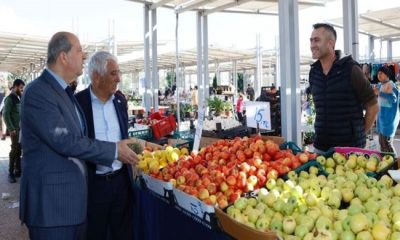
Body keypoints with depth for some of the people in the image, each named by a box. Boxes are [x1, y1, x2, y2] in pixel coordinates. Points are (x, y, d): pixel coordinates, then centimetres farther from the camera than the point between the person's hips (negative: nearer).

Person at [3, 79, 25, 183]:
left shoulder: (19, 98, 14)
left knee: (19, 150, 10)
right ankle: (11, 173, 2)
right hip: (15, 129, -6)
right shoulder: (10, 98, -7)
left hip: (22, 128, 6)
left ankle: (17, 170, 18)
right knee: (14, 150, -5)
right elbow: (5, 114, -13)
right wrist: (11, 129, -17)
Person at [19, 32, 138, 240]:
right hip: (51, 201, -9)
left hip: (73, 198, 9)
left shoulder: (64, 92, 13)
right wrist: (114, 150, -14)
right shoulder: (37, 92, -17)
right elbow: (65, 142, -21)